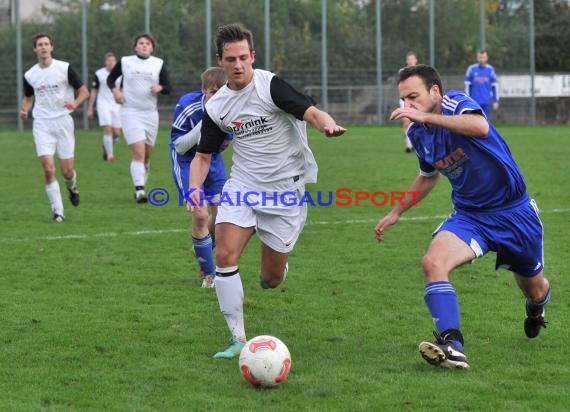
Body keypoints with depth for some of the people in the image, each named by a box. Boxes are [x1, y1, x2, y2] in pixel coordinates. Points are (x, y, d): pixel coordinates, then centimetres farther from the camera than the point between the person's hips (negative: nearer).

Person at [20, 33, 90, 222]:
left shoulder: (64, 68, -4)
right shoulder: (29, 75, 4)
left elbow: (84, 91, 0)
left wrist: (75, 103, -21)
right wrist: (25, 110, -2)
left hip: (63, 120, -1)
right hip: (42, 123, 1)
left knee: (67, 171, -1)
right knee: (48, 169, -12)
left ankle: (72, 187, 37)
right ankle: (58, 212, -4)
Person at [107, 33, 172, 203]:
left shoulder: (159, 64, 6)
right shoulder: (125, 62, 3)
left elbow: (168, 88, 4)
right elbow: (110, 78, 16)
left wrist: (160, 88, -18)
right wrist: (115, 90, -4)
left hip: (150, 113, 3)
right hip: (130, 112, -3)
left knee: (147, 155, 10)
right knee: (138, 152, -17)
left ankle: (140, 188, 27)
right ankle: (139, 191, -21)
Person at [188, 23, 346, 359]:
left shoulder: (270, 85, -12)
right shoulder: (216, 107, 3)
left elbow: (311, 111, -23)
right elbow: (204, 155, 10)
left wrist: (328, 124, -47)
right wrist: (195, 187, -9)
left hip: (285, 191, -3)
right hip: (242, 188, 3)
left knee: (272, 280, 3)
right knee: (225, 256, -19)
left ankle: (277, 261, 44)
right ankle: (238, 340, -10)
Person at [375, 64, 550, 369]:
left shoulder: (456, 104, -20)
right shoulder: (417, 134, -1)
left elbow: (481, 127, -45)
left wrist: (425, 117, -49)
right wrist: (397, 212, 22)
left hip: (514, 212, -4)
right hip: (469, 215, 4)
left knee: (535, 291, 16)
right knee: (433, 263, -27)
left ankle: (535, 310, 55)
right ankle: (452, 346, -34)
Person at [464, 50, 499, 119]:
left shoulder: (490, 70, 3)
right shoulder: (471, 69, 0)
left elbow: (495, 86, 6)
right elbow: (467, 86, 3)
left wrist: (496, 101, 3)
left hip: (486, 103, 1)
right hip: (474, 102, -1)